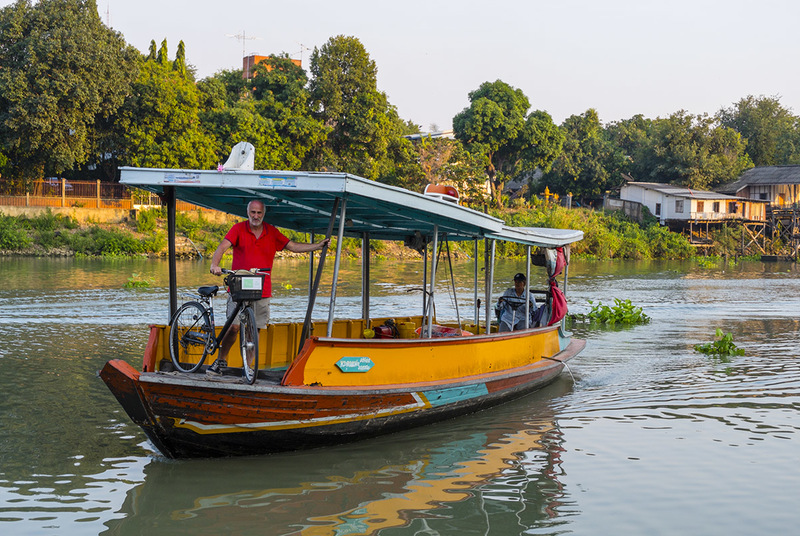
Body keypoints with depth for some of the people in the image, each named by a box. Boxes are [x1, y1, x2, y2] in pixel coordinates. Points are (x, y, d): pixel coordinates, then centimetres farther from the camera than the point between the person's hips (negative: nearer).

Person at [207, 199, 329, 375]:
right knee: (234, 326, -8)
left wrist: (318, 246, 4)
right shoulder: (238, 229, -1)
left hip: (262, 290, 3)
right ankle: (221, 360, 11)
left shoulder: (272, 232, 8)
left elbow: (293, 246, 12)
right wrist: (215, 264, -32)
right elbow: (222, 247, -13)